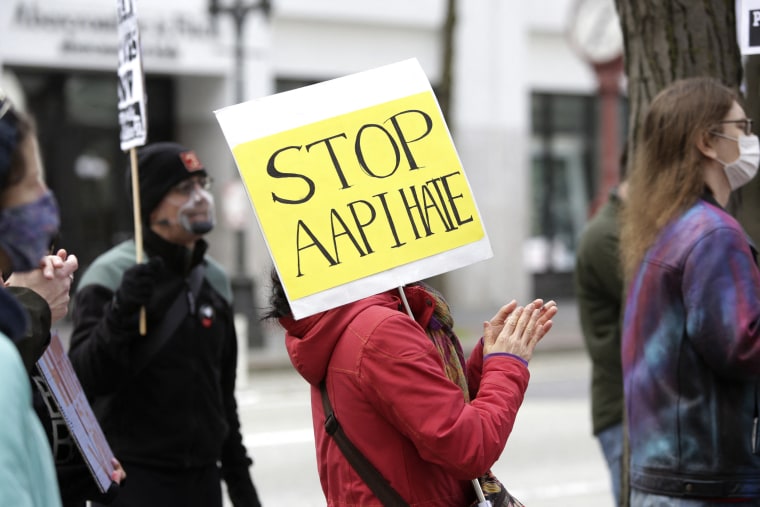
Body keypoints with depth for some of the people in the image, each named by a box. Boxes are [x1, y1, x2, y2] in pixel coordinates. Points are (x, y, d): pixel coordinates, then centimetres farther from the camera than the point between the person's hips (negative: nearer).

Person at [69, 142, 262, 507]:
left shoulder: (214, 281, 13)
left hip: (203, 478, 6)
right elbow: (84, 380, -16)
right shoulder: (110, 276, -8)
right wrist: (120, 314, -29)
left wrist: (238, 476, 20)